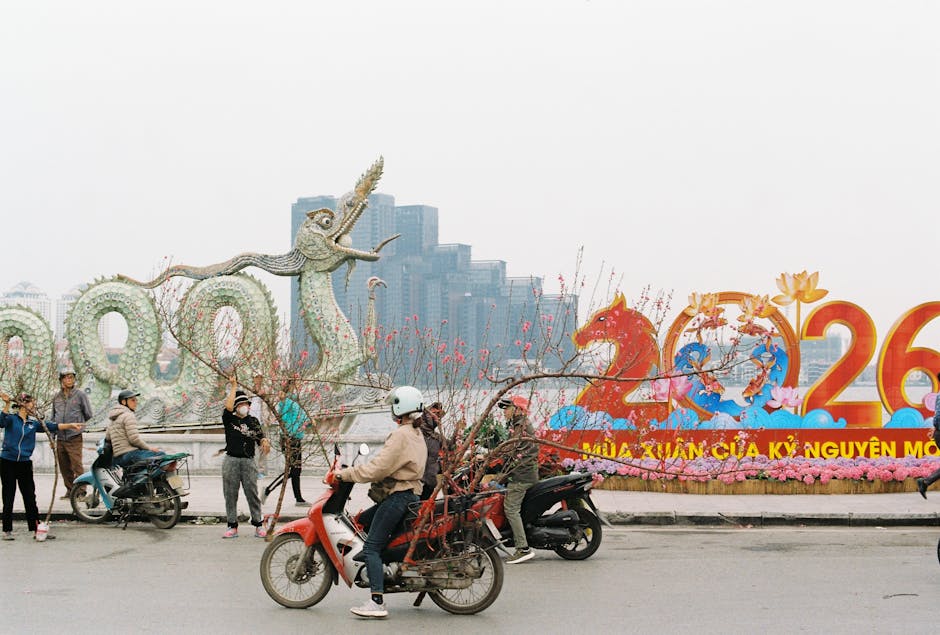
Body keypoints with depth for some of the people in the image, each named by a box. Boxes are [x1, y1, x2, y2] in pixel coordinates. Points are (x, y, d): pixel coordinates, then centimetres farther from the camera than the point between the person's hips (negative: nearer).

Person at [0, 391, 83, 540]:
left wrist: (70, 425, -2)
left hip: (25, 463, 4)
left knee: (30, 497, 4)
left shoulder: (33, 422, 11)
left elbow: (52, 426, 6)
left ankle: (36, 530, 6)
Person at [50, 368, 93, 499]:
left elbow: (89, 415, 6)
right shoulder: (56, 397, 12)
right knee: (64, 467, 9)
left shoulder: (80, 395, -1)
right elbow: (53, 418, 19)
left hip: (74, 438, -5)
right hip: (60, 438, 5)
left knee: (77, 466, -11)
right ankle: (70, 490, 20)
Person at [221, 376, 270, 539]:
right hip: (231, 461, 0)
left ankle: (258, 525, 4)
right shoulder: (229, 419, 5)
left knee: (252, 494, 0)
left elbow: (260, 437, 4)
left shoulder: (253, 421, 11)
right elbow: (228, 407, -14)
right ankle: (232, 527, 8)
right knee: (230, 495, 2)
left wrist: (264, 442, -21)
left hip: (248, 461, 1)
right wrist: (233, 387, -6)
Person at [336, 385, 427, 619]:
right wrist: (353, 471, 23)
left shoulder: (401, 435, -16)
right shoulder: (417, 435, 15)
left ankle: (377, 602, -19)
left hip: (397, 497, -10)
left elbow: (378, 468, -20)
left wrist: (346, 473, -12)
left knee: (371, 546, -12)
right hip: (409, 493, 10)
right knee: (361, 521, 22)